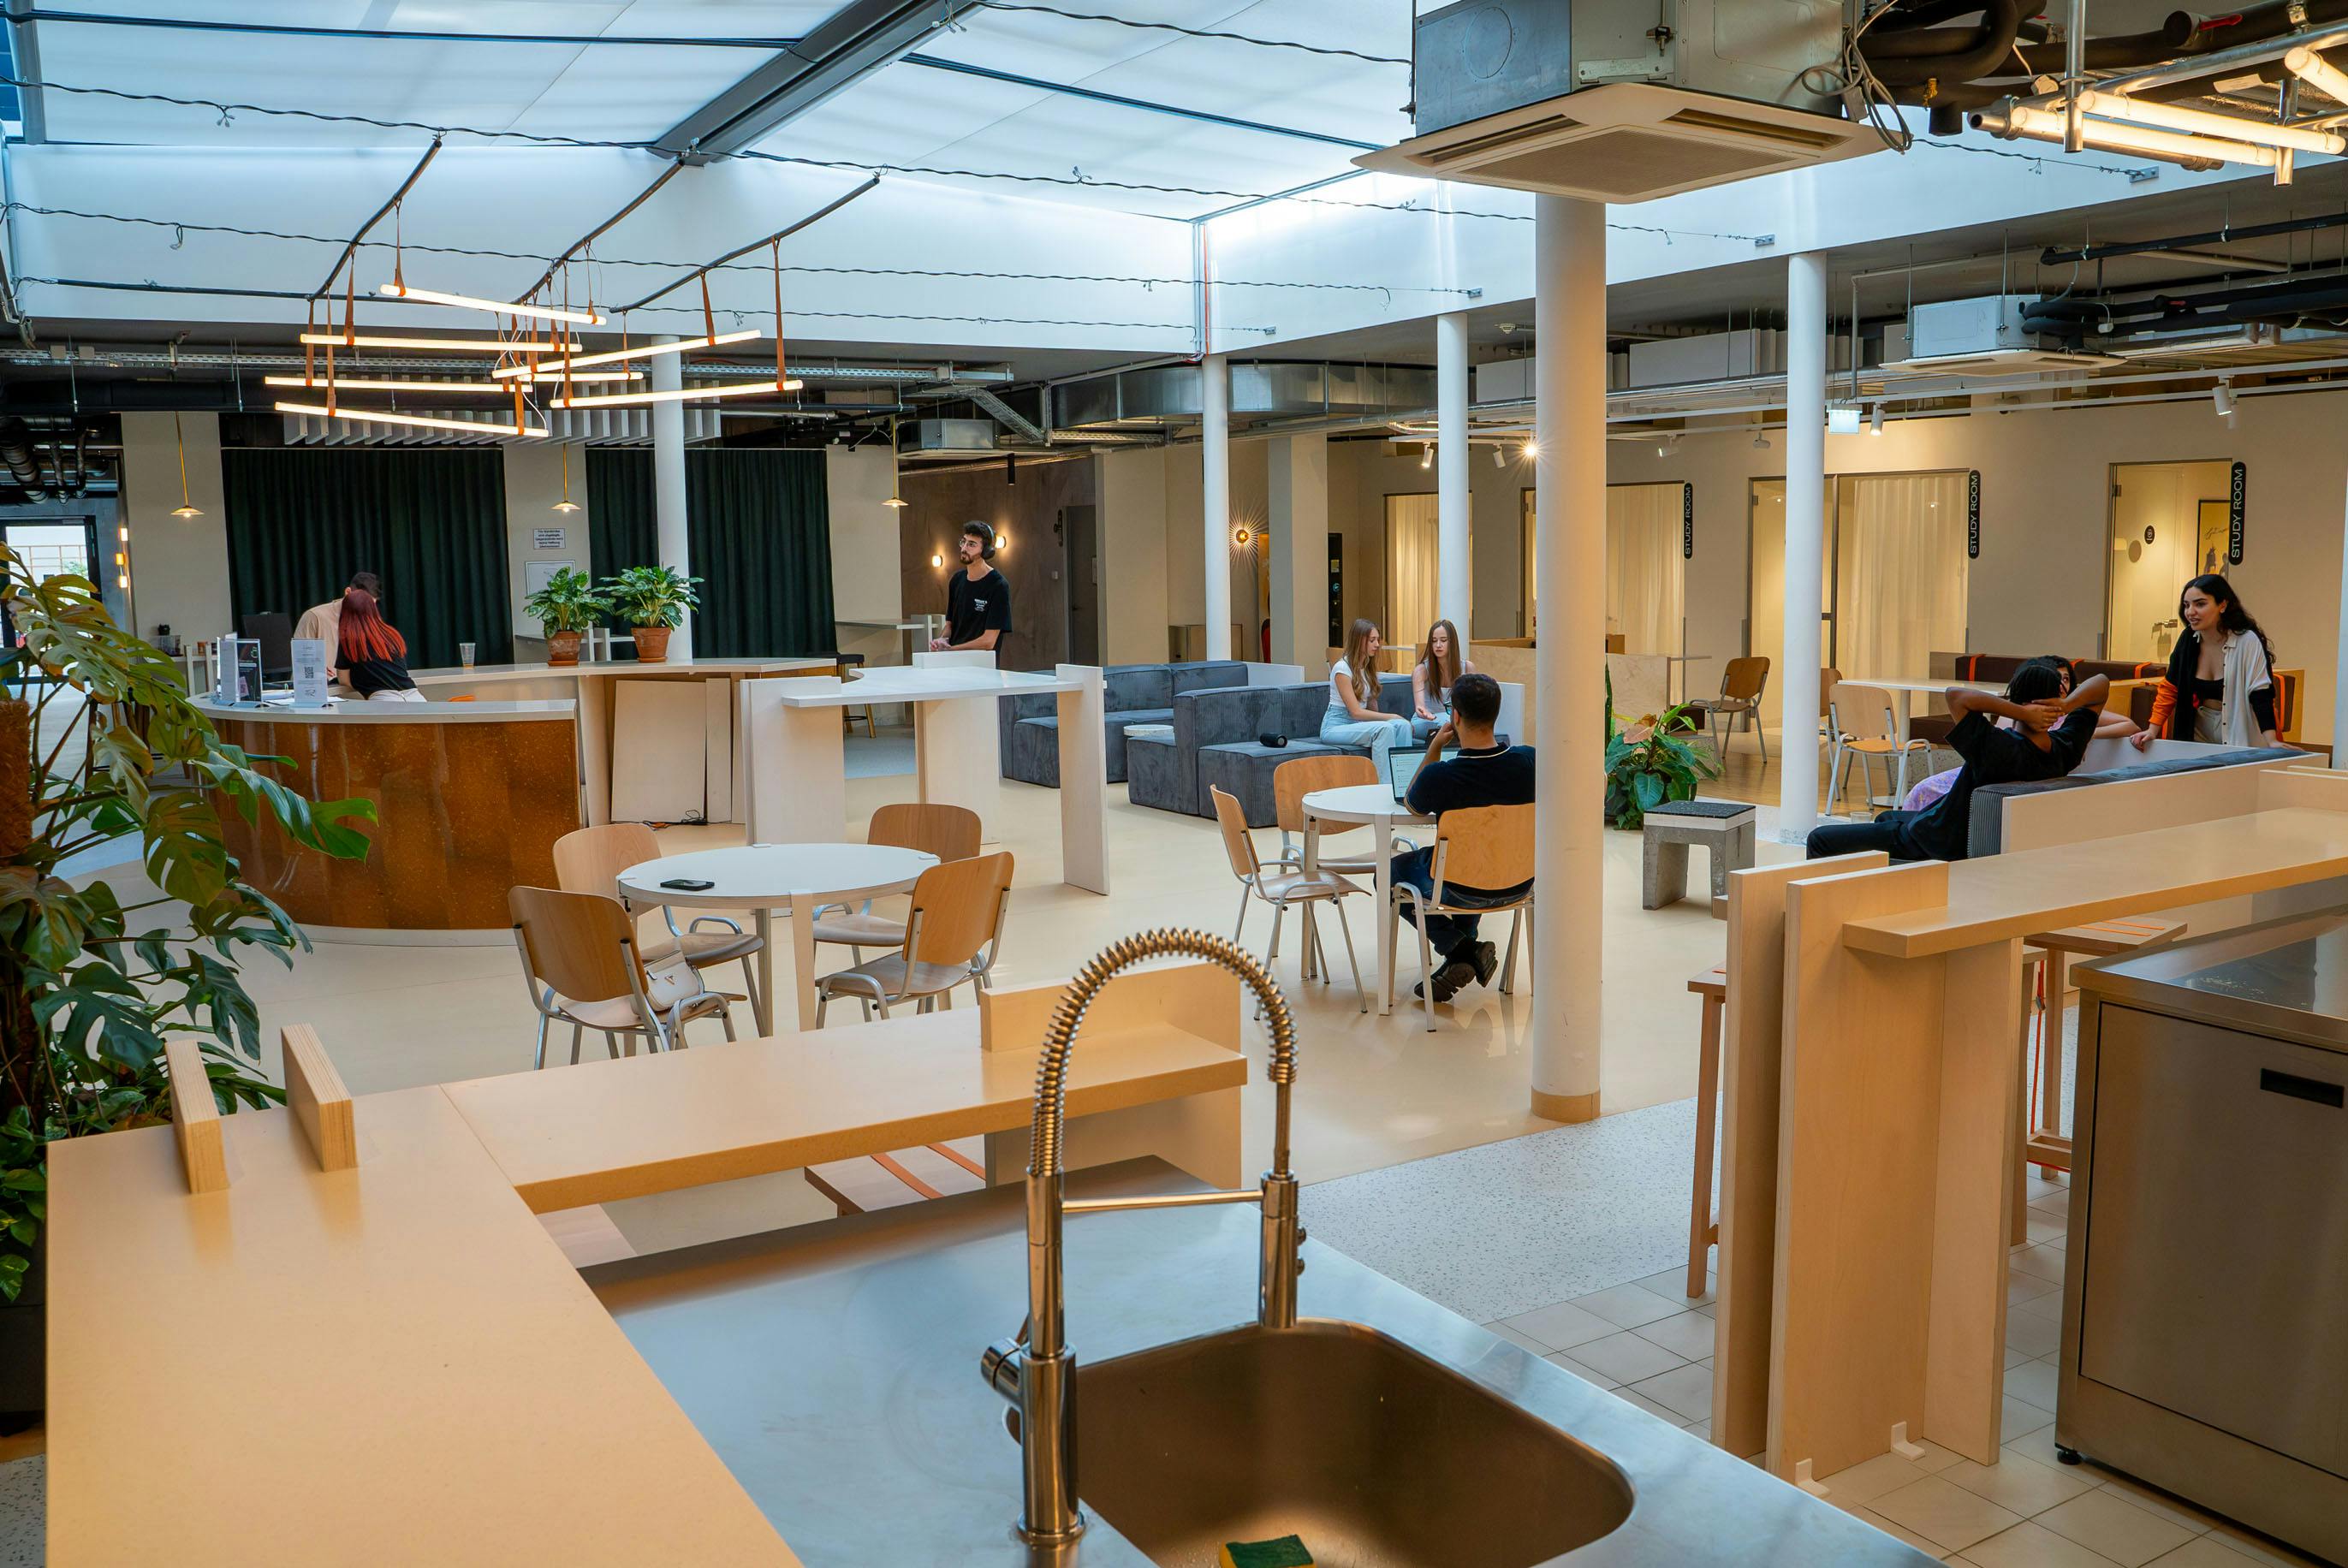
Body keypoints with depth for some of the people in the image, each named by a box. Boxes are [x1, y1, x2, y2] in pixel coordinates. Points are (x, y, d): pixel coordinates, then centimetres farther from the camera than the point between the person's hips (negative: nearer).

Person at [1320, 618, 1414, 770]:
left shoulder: (1367, 667, 14)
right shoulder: (1342, 668, -12)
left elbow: (1371, 706, 11)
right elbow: (1356, 711, -16)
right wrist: (1391, 717, -15)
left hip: (1357, 723, 7)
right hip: (1335, 727, -7)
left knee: (1402, 725, -20)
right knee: (1384, 728, -33)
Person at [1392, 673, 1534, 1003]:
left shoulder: (1440, 776, -28)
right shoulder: (1528, 761, -17)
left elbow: (1412, 805, -2)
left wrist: (1435, 747, -4)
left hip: (1464, 891, -5)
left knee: (1389, 871, 24)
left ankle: (1461, 949, 10)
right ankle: (1465, 955, 31)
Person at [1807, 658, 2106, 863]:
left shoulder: (1999, 749, -36)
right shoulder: (2063, 750, -13)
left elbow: (1956, 695, -45)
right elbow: (2100, 683, -1)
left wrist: (2021, 713, -42)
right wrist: (2066, 705, -21)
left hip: (1937, 846, -9)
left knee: (1820, 840, 0)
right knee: (1886, 818, 37)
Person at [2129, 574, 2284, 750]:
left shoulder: (2248, 642, -15)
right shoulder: (2188, 639, -2)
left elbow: (2260, 695, -18)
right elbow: (2170, 688, 5)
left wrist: (2271, 742, -27)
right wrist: (2152, 731, -3)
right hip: (2199, 737, 4)